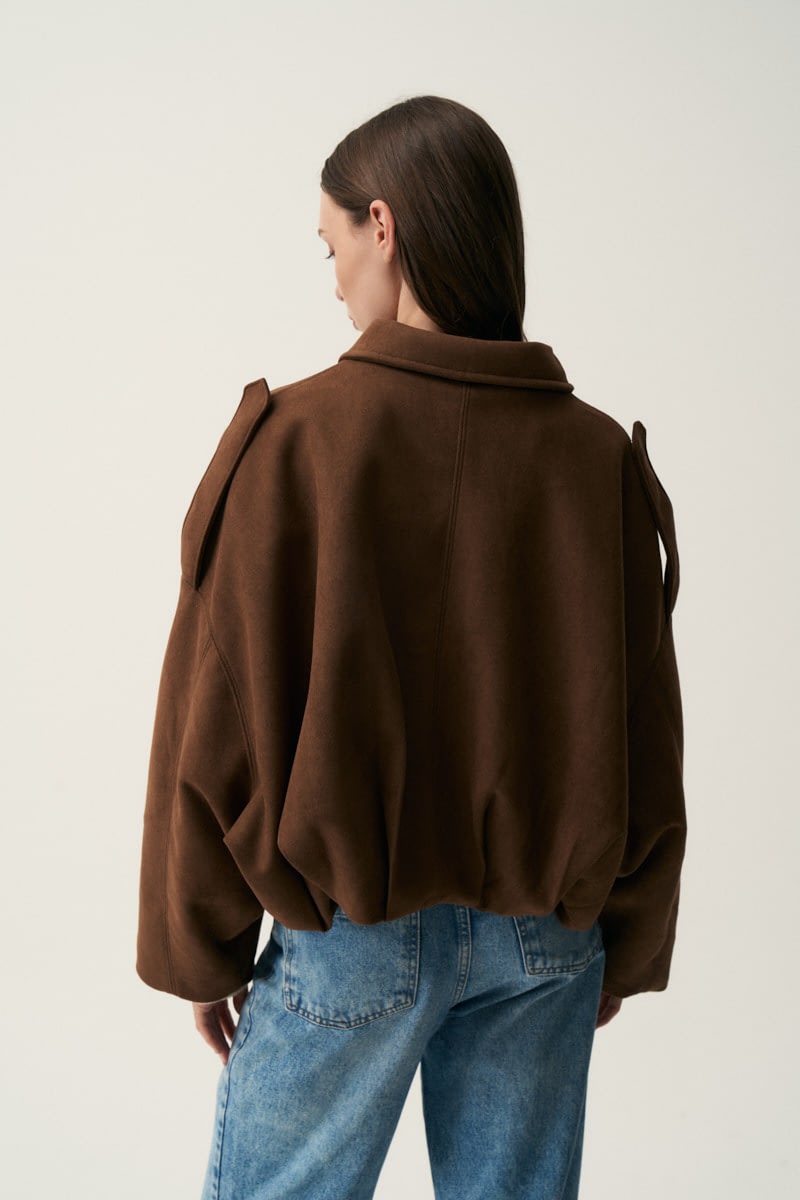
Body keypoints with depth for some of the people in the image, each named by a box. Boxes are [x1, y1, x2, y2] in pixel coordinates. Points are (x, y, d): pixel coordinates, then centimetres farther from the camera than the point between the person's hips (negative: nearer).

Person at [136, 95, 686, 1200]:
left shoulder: (292, 439, -14)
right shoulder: (602, 456, -4)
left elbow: (217, 727, -10)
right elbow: (647, 735, 2)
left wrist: (200, 948, 2)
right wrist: (625, 945, 14)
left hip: (353, 932, -3)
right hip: (544, 940, 4)